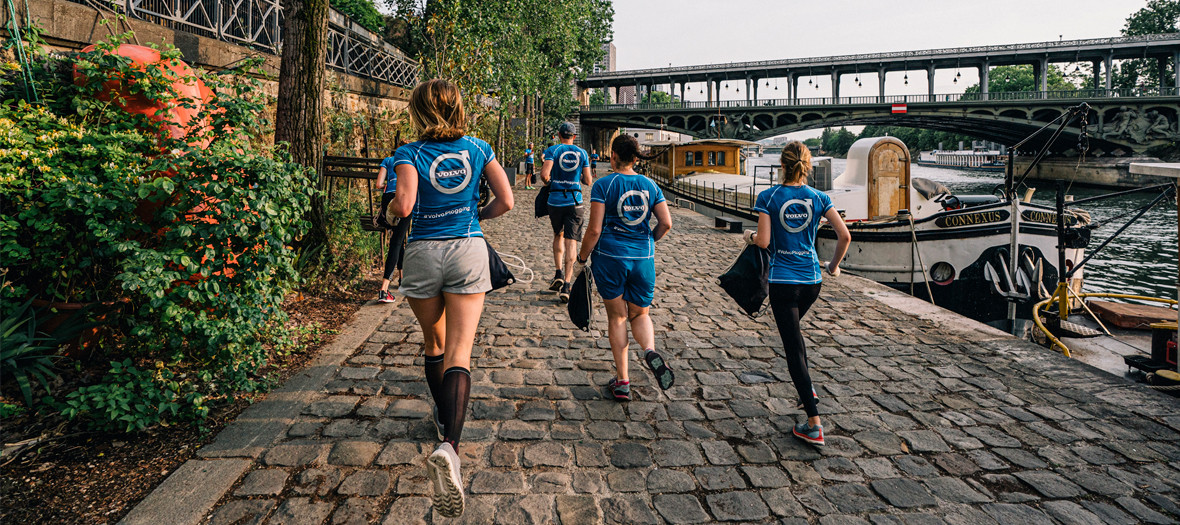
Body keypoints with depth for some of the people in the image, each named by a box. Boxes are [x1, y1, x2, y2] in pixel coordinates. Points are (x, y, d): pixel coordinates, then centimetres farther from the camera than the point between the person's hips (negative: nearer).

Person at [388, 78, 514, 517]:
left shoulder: (410, 154, -3)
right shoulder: (478, 148, 5)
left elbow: (404, 205, -18)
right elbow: (506, 201, 2)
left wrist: (391, 210, 5)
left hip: (423, 252, 0)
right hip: (469, 251, 0)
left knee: (434, 344, 22)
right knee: (459, 354, -7)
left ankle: (445, 419, 39)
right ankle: (449, 445, -27)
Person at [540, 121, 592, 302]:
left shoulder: (552, 150, -2)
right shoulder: (582, 153, 5)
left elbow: (544, 174, -16)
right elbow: (588, 181, 5)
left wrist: (547, 182, 6)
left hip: (556, 200, 0)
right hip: (575, 202, 0)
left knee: (558, 236, 23)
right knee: (571, 241, -3)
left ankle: (559, 273, 17)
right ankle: (566, 285, -11)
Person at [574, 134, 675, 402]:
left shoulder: (603, 185, -7)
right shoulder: (650, 185, 5)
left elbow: (594, 229, -11)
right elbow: (666, 223, 3)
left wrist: (581, 260, 0)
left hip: (610, 258, -3)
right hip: (643, 259, 3)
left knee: (617, 317, 11)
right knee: (640, 314, 19)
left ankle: (622, 381, 13)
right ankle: (650, 350, -13)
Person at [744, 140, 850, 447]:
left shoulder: (768, 197, -7)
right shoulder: (818, 198, 1)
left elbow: (764, 241, -13)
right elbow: (845, 236, -3)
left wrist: (750, 236, 9)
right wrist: (834, 265, 13)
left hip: (783, 280, -4)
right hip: (812, 280, 4)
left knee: (793, 346, -2)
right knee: (791, 328, 32)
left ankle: (814, 425, -4)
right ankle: (805, 389, 35)